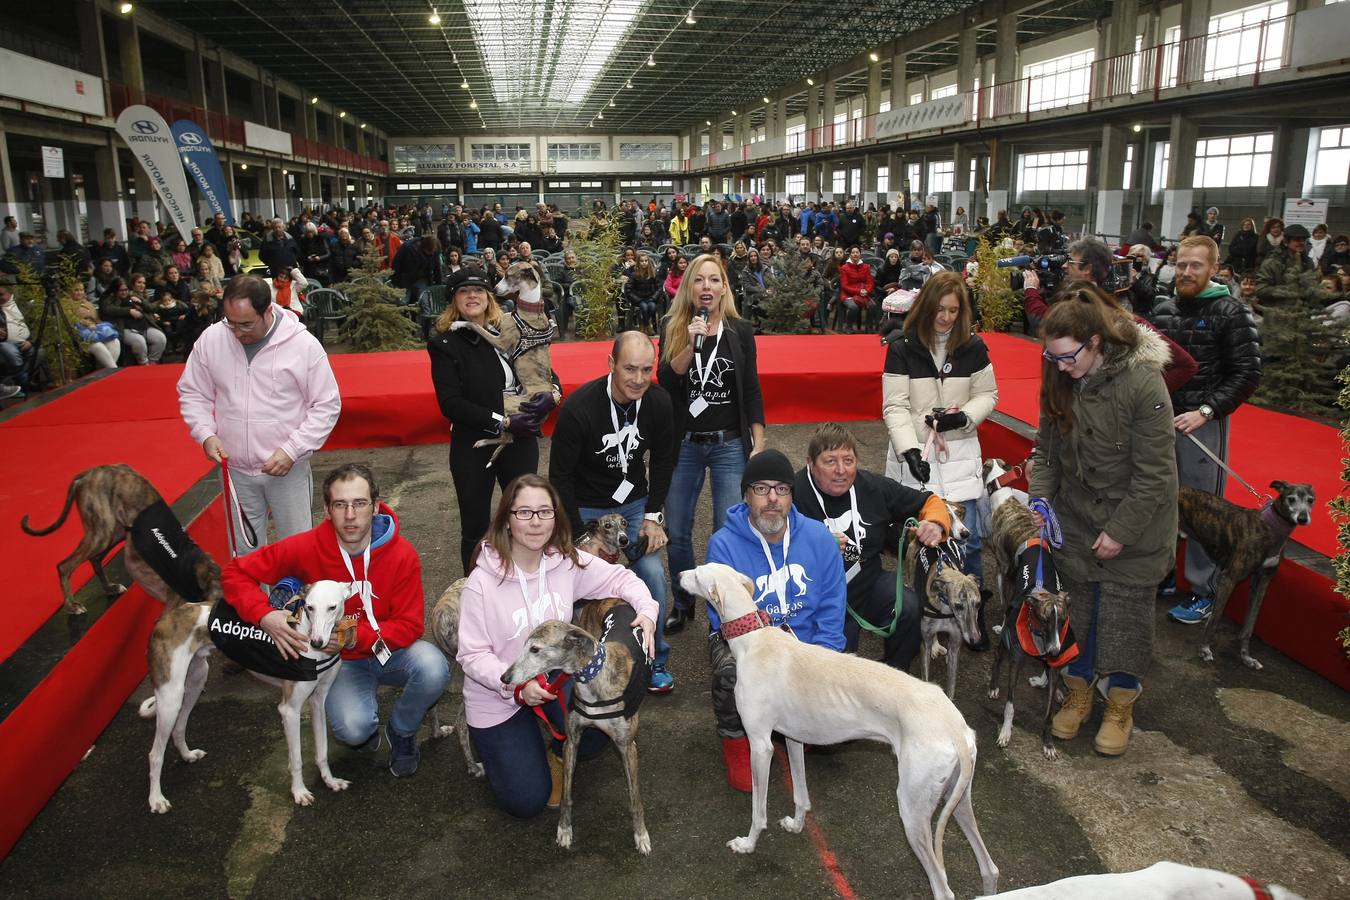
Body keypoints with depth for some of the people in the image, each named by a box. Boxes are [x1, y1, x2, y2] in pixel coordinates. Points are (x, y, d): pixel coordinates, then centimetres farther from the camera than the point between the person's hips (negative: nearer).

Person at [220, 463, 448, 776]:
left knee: (434, 669, -32)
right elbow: (235, 572, -11)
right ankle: (368, 718, 13)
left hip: (390, 652, 1)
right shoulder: (306, 548, -18)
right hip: (342, 661, 0)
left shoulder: (402, 554, -19)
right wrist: (264, 615, -29)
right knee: (352, 729, -28)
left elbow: (409, 625, -16)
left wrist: (355, 636, -33)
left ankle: (401, 732, 2)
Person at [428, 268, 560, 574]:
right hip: (473, 447, -2)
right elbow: (451, 403, -14)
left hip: (521, 440, 3)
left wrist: (553, 395, -11)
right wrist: (503, 422, -19)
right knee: (475, 526, 10)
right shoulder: (445, 343, -5)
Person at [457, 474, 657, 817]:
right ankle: (498, 750, 29)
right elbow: (472, 655, -19)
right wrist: (517, 685, -34)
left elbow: (619, 578, 0)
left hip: (556, 676, 3)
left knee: (596, 733, -25)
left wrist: (646, 609, -19)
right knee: (527, 802, -4)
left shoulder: (567, 561, -13)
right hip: (498, 697, -3)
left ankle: (558, 755, 12)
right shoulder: (481, 583, -23)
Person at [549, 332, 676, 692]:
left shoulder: (658, 402, -14)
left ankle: (655, 660, 14)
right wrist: (581, 536, -17)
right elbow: (560, 476, -18)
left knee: (652, 575, -7)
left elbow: (663, 460, 2)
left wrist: (653, 515, -4)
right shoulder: (578, 408, -27)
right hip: (587, 508, -3)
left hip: (634, 502, 3)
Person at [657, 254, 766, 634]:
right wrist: (691, 344, -22)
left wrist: (758, 447, -1)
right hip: (684, 444, 1)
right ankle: (683, 603, 29)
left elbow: (752, 392, 3)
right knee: (676, 533, 8)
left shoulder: (741, 331, 1)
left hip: (730, 444, -1)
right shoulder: (672, 328, 1)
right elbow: (665, 381, -10)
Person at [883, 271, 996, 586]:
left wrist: (964, 417, -11)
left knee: (965, 534, 0)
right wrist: (909, 450, -21)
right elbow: (895, 406, -9)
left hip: (960, 453, 1)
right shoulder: (902, 348, -4)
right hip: (914, 452, -1)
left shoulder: (973, 347, 2)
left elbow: (987, 395, 9)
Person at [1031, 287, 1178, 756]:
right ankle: (1077, 694, 31)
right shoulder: (1061, 379, -7)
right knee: (1076, 608, 13)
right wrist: (1040, 501, -11)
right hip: (1076, 519, 5)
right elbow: (1046, 449, 3)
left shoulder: (1142, 383, -25)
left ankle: (1120, 707, 26)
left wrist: (1121, 531, -17)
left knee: (1126, 613, 7)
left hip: (1134, 523, -5)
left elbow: (1154, 473, -20)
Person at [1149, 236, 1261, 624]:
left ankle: (1203, 592, 12)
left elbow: (1247, 374, -9)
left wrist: (1205, 411, -17)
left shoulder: (1231, 313, -7)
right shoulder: (1163, 310, 8)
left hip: (1203, 424, -5)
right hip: (1159, 418, 5)